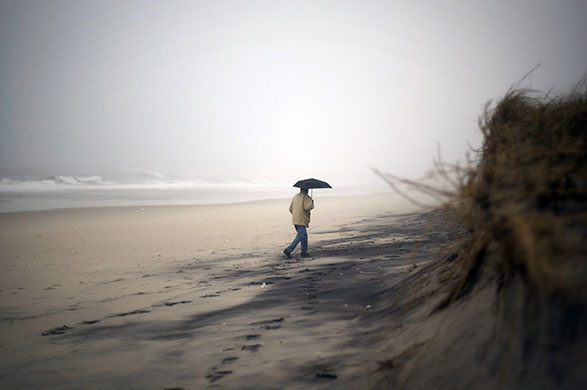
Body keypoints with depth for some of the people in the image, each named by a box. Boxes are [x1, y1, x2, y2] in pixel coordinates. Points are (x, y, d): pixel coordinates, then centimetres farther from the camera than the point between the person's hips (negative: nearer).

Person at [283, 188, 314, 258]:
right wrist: (312, 204, -3)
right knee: (299, 237, -4)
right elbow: (307, 208, -22)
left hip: (295, 220, 8)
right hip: (302, 221, -8)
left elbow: (290, 208, 12)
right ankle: (288, 250, -13)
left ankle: (304, 252, 16)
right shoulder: (306, 197, -10)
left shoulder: (295, 196, 12)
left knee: (304, 235, 17)